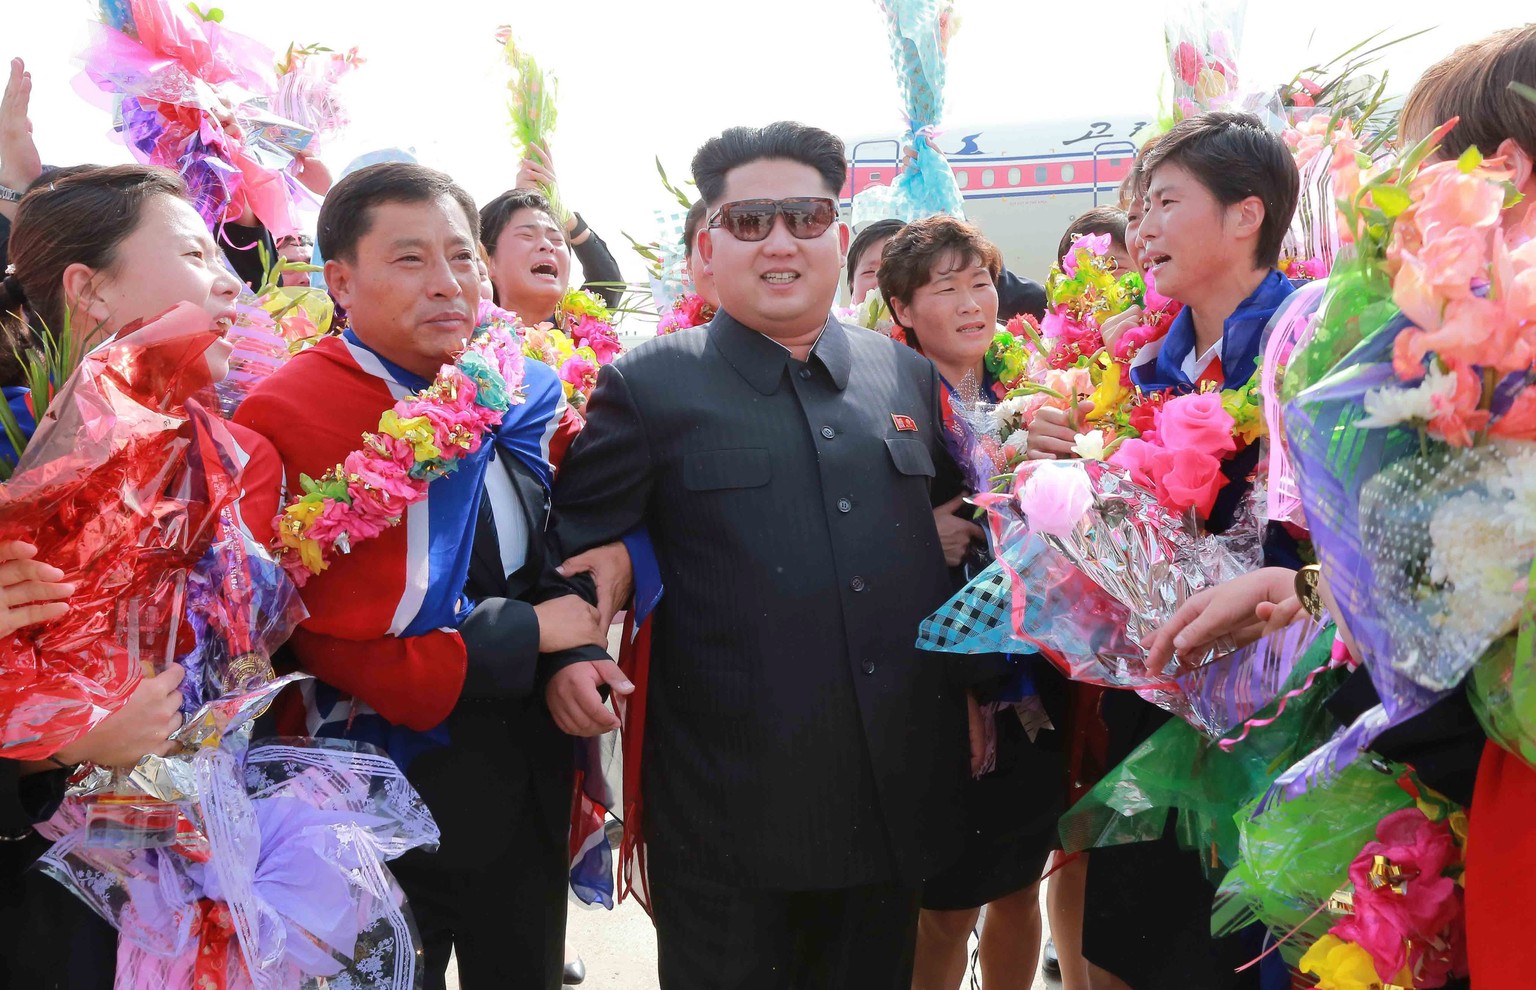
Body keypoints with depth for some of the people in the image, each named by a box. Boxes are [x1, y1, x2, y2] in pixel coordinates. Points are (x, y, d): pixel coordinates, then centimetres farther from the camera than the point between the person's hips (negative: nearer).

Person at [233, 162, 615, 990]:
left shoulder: (520, 395, 1)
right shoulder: (284, 423, -20)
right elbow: (342, 647, -22)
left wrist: (576, 654, -9)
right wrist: (530, 634, -15)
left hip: (530, 782, 7)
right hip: (393, 791, -6)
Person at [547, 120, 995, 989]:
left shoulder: (908, 375, 8)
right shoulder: (647, 387, -4)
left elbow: (952, 534, 17)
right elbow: (577, 541, 0)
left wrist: (974, 689, 14)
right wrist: (567, 649, -18)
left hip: (899, 796, 4)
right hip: (727, 809, -3)